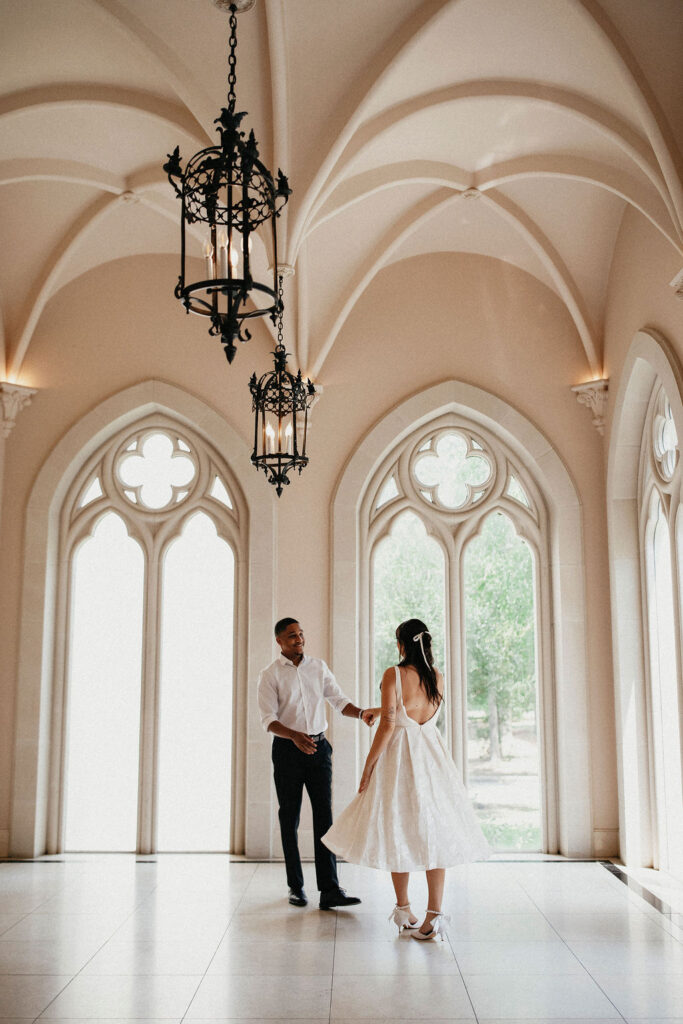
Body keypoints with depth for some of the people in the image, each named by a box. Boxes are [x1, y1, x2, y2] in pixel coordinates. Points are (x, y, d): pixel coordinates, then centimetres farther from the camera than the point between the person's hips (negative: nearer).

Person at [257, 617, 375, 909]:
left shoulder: (318, 667, 8)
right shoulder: (270, 675, -3)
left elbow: (338, 700, 5)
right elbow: (268, 719, -11)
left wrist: (361, 713, -15)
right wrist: (294, 736, -28)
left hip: (318, 748, 2)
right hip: (287, 750, -2)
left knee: (324, 815, -5)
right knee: (290, 819, 6)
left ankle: (330, 891, -6)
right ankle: (295, 887, 19)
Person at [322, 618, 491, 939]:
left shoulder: (394, 675, -10)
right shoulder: (437, 677, 6)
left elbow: (388, 725, -15)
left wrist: (368, 767, -8)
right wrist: (376, 710, 34)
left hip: (400, 756, -4)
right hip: (432, 755, 4)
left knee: (399, 831, 10)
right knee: (433, 831, 4)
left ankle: (403, 909, 21)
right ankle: (434, 914, -2)